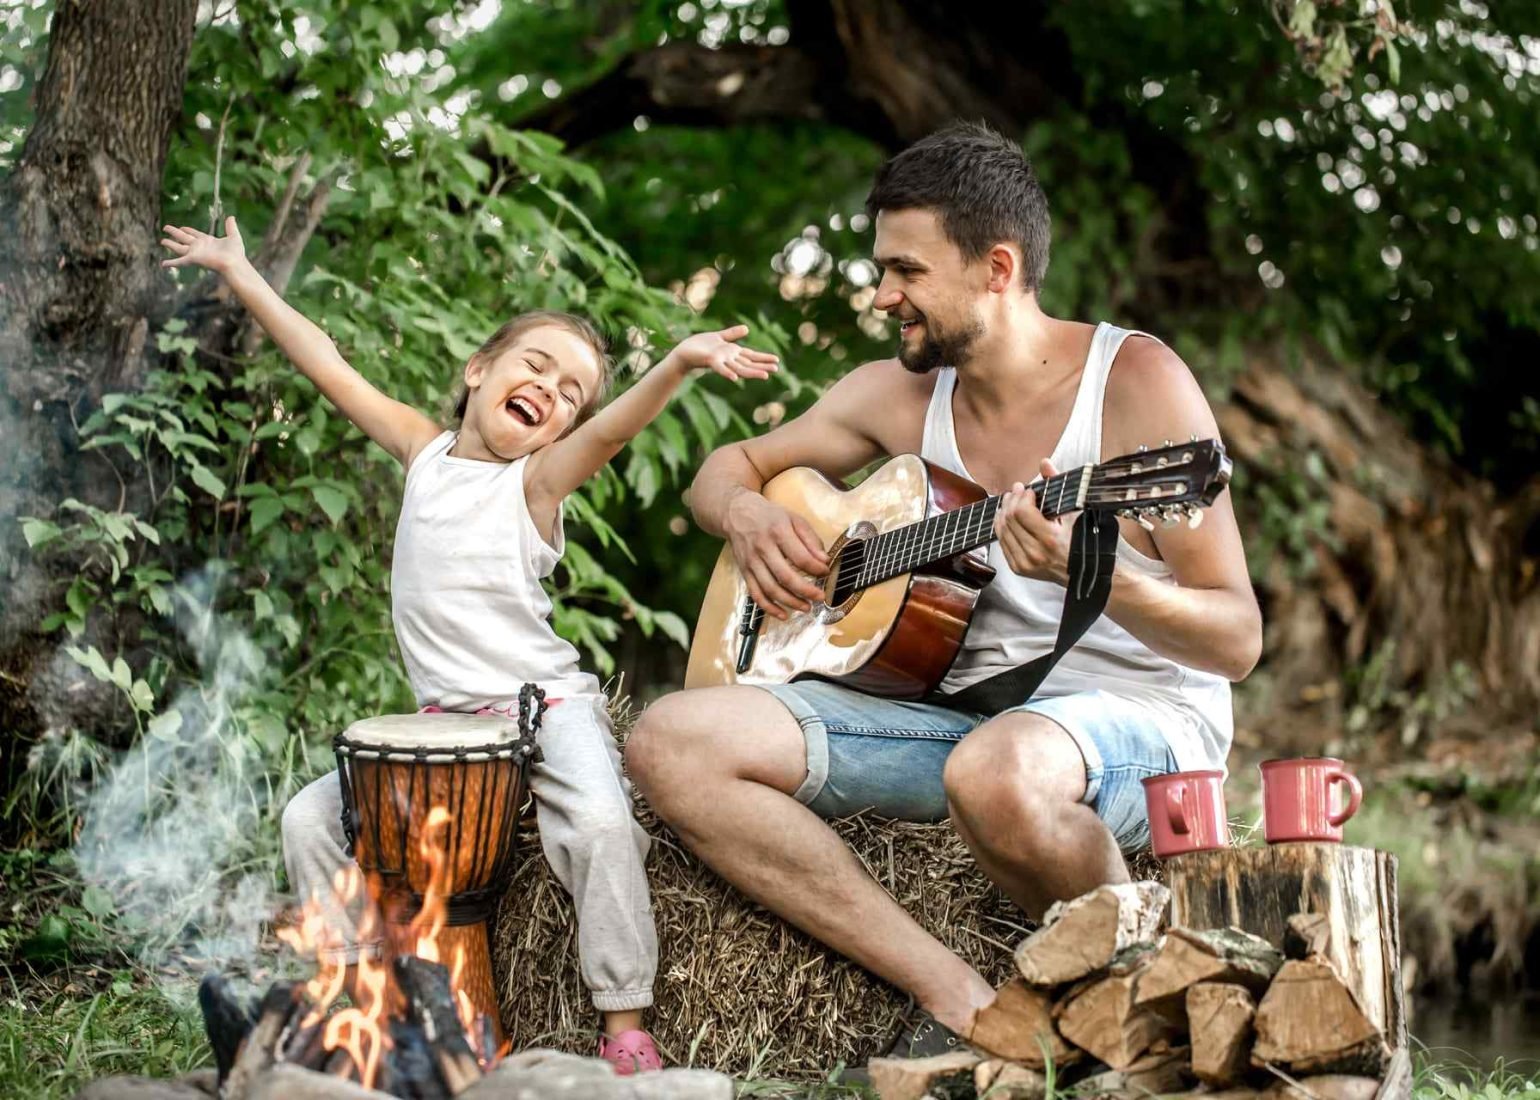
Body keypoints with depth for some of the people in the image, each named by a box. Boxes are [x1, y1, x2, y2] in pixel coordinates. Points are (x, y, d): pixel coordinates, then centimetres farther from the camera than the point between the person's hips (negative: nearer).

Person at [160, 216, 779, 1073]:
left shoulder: (538, 478, -4)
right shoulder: (425, 451, 9)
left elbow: (614, 426, -24)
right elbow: (326, 363, 13)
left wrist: (679, 363, -42)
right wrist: (239, 273, 16)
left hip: (545, 706, -5)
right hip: (444, 716, 5)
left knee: (602, 823, -29)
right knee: (311, 818, -5)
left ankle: (626, 1028, -19)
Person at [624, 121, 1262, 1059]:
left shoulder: (1134, 381, -10)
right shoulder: (900, 394, 7)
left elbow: (1239, 643, -13)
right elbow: (729, 467, 21)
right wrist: (749, 515, -3)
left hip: (1140, 712, -6)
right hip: (960, 702, 6)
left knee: (997, 772, -43)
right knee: (673, 743, -15)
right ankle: (959, 999, -18)